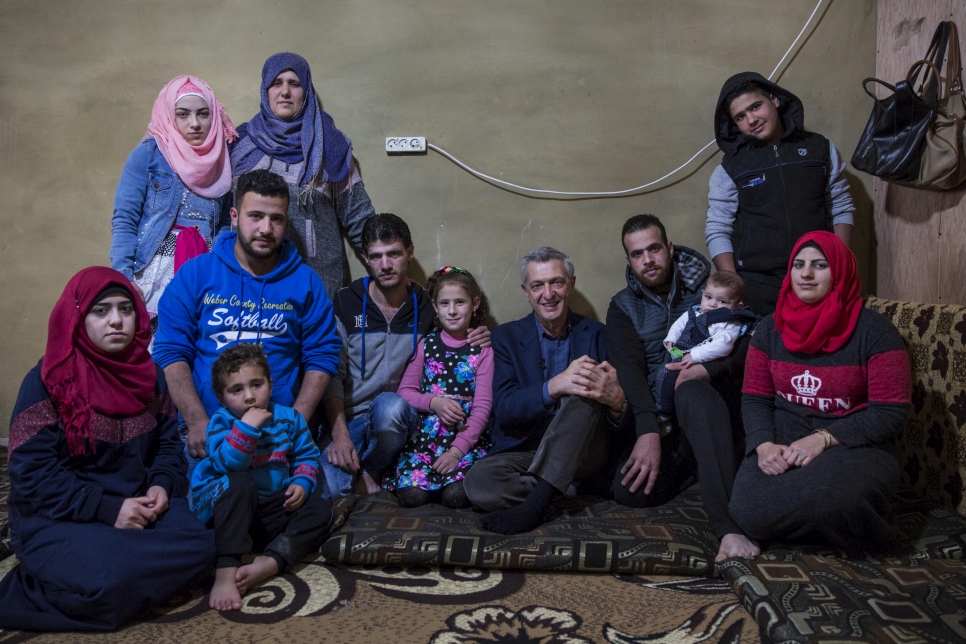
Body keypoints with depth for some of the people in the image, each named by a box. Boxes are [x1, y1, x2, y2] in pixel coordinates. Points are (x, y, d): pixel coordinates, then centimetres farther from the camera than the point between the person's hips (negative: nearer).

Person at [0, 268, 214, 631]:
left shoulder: (149, 374, 6)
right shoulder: (47, 381, -11)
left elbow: (168, 442, 11)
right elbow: (31, 474, -15)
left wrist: (161, 485, -11)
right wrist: (106, 509, -21)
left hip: (138, 506, 6)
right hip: (59, 519, -6)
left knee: (198, 548, -19)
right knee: (109, 580, -33)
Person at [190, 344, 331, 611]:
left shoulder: (288, 418, 0)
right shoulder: (221, 421, -11)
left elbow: (307, 455, 9)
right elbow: (228, 463, -29)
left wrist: (301, 483, -9)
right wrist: (247, 427, -35)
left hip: (273, 505, 5)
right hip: (222, 505, -4)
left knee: (320, 509, -16)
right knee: (240, 483, -38)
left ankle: (268, 564, -38)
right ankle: (226, 572, -45)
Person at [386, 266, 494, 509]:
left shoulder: (482, 350, 1)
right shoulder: (426, 345, 9)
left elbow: (482, 407, -5)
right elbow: (405, 391, 6)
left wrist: (456, 451, -14)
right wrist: (434, 402, -15)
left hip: (466, 437, -2)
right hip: (424, 434, 2)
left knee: (456, 496, -24)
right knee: (411, 495, -19)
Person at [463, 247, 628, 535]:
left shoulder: (596, 335, 5)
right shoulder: (506, 336, 4)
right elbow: (503, 409, -9)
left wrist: (616, 400, -28)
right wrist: (554, 387, -29)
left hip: (584, 454, 1)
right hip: (523, 452, 0)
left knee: (584, 394, -30)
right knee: (478, 482, -30)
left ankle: (536, 501, -28)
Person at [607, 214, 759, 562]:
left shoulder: (707, 287, 10)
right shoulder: (623, 307, 10)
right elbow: (628, 370, -8)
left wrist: (709, 369, -21)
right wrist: (648, 432, -24)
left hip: (709, 401, -1)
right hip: (655, 418, 2)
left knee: (692, 393, -39)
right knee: (631, 491, -28)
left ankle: (728, 524, -47)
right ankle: (696, 465, 1)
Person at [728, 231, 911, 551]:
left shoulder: (874, 330, -5)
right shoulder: (771, 327, 8)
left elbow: (891, 412, -8)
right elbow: (755, 398, 7)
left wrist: (823, 439, -20)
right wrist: (764, 444, -14)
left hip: (854, 444, -3)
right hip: (782, 440, 3)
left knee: (826, 497, -39)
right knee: (750, 513, -27)